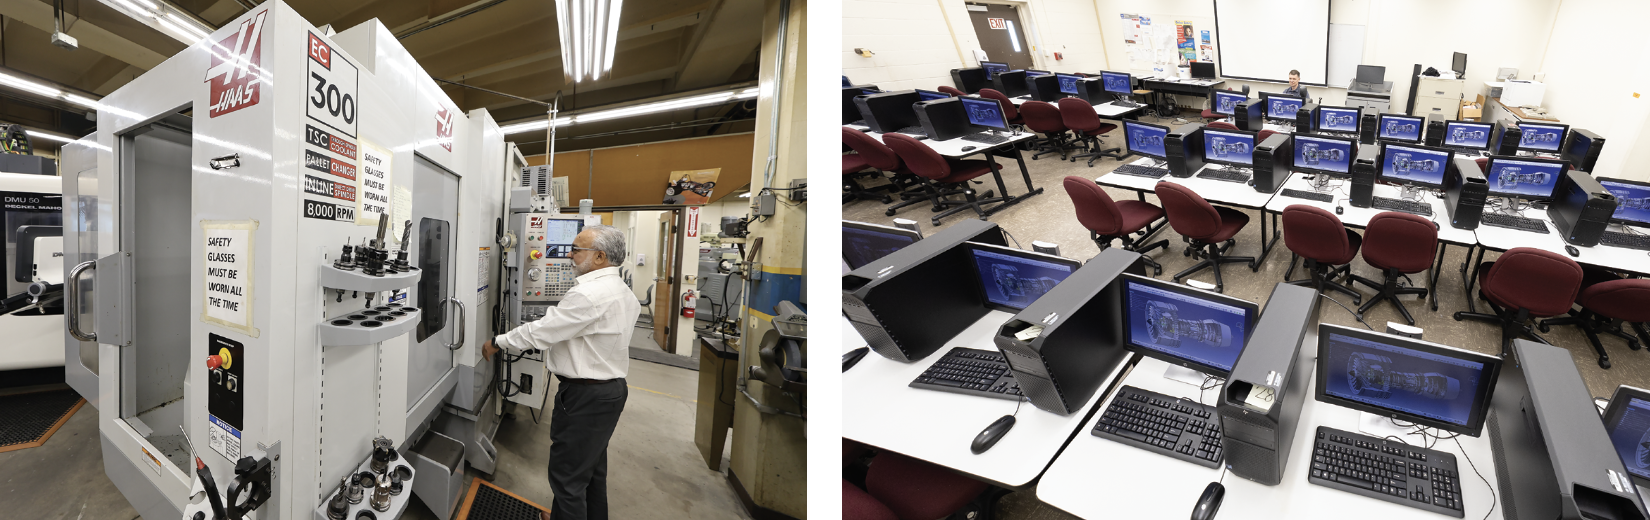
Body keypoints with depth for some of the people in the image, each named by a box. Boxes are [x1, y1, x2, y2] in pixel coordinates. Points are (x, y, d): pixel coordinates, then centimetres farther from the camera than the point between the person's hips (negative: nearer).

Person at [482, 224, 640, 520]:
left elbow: (541, 331, -19)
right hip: (612, 388, 10)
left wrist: (498, 343, -4)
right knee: (593, 469, 23)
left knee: (567, 476, 3)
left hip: (585, 396, -10)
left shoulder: (588, 294, -23)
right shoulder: (623, 293, 8)